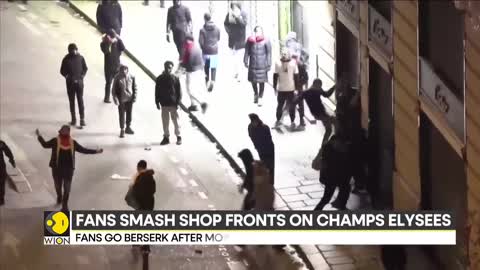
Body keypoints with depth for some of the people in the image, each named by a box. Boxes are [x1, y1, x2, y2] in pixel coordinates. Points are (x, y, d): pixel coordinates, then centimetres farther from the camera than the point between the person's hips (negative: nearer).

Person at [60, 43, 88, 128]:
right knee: (71, 101, 8)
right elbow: (62, 71, 0)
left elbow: (85, 68, 6)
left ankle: (82, 119, -1)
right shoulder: (66, 59, -6)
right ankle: (73, 119, 17)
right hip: (70, 83, 0)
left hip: (79, 82, 0)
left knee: (80, 101, -3)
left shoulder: (80, 58, -3)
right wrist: (68, 77, -14)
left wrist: (82, 76, -8)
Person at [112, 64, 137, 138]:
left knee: (129, 113, 14)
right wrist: (115, 99, -13)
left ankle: (128, 127, 32)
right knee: (121, 114, 2)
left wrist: (134, 97, 0)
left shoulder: (131, 77, -4)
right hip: (121, 99, -3)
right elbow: (114, 89, -6)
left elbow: (134, 87, 5)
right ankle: (122, 130, 13)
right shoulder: (117, 78, -11)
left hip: (130, 99, 3)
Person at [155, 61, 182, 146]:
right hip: (164, 104, 2)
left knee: (176, 121, 3)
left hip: (173, 104, -2)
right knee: (165, 122, 7)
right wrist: (157, 102, 3)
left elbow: (179, 92, -2)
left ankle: (178, 137, 14)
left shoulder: (175, 79, -3)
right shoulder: (160, 79, 3)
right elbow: (157, 92, 8)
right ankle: (166, 137, 16)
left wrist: (178, 103, -9)